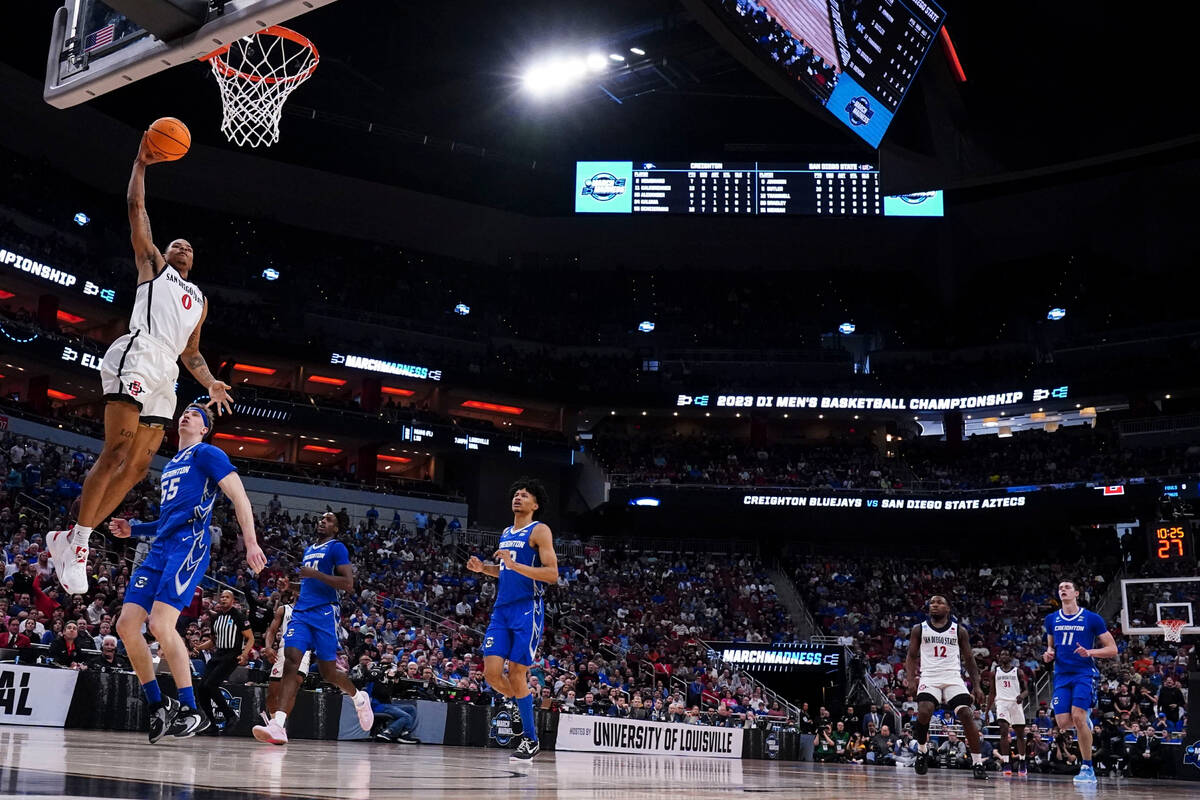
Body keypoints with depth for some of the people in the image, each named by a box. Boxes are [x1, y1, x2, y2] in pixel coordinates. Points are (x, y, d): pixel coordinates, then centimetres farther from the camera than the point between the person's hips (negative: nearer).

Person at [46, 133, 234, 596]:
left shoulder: (199, 299, 33)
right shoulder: (152, 264, 20)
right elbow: (136, 209, 11)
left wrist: (210, 384, 18)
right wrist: (141, 164, 9)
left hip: (165, 374, 6)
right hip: (138, 356, -6)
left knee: (139, 466, -1)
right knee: (116, 451, -20)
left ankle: (71, 539, 3)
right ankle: (76, 537, -16)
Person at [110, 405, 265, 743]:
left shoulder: (207, 454, 2)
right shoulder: (169, 466, 27)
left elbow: (239, 496, -8)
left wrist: (251, 543, -19)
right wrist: (133, 529, 20)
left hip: (188, 548, -8)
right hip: (160, 550, 9)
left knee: (160, 623, -22)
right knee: (126, 624, -2)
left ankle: (193, 711, -15)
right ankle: (158, 705, 10)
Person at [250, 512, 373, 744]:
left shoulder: (337, 548, 0)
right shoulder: (308, 550, 23)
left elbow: (348, 584, -12)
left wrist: (315, 574, -16)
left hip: (324, 613, -6)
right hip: (301, 612, 6)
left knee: (328, 672, 2)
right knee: (291, 662, -15)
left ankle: (359, 698, 32)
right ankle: (278, 725, -27)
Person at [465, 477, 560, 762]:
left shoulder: (539, 531, -5)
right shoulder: (506, 533, 18)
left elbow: (552, 574, -14)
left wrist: (514, 565, -23)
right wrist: (484, 568, 11)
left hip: (527, 610, -7)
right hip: (501, 610, 7)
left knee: (516, 674, -6)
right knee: (491, 672, -2)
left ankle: (530, 739, 8)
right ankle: (525, 706, 24)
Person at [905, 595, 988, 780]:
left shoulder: (959, 630, 9)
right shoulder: (919, 629, 9)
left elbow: (969, 659, 13)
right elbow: (911, 656, 9)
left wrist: (976, 686, 4)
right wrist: (911, 679, -7)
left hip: (953, 678, 1)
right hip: (929, 678, -1)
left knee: (967, 715, -17)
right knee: (924, 712, -26)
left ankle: (977, 763, -8)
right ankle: (922, 750, 0)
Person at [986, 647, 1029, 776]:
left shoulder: (1017, 671, 8)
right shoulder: (995, 671, 11)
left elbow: (1026, 690, 6)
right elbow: (992, 692, 16)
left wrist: (1022, 695, -18)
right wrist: (988, 709, 10)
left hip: (1016, 703, 1)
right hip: (1001, 702, -1)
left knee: (1020, 734, 6)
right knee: (1004, 731, -17)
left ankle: (1022, 764, 18)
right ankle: (1006, 764, -20)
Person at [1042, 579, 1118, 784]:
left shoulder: (1092, 619, -2)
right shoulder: (1052, 619, 11)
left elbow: (1112, 649, 0)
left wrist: (1090, 652, -18)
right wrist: (1049, 653, 2)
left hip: (1084, 674, -4)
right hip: (1062, 675, 4)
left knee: (1078, 717, -21)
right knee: (1063, 723, -6)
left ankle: (1087, 768, -8)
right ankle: (1086, 718, 32)